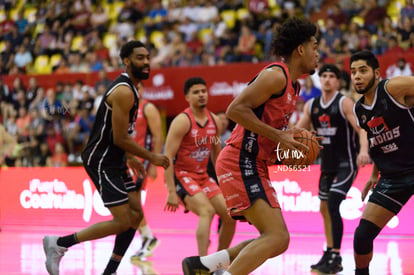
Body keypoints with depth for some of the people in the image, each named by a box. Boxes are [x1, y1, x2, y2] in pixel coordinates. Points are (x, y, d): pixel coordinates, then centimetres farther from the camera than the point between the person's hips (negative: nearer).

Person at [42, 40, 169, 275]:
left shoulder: (129, 88, 13)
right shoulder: (124, 92, -19)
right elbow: (120, 138, -21)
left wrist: (130, 157, 22)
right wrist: (151, 157, -12)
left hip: (114, 161, 10)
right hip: (101, 161, -10)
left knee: (135, 216, 8)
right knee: (122, 222, -11)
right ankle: (58, 243, -2)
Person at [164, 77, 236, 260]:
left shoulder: (214, 121, 7)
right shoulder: (182, 121, -15)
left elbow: (216, 156, 19)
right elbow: (168, 157, -18)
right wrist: (171, 192, -24)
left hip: (203, 176, 8)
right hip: (182, 175, -7)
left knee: (230, 216, 2)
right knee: (207, 211, -29)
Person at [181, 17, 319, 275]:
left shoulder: (293, 86, 20)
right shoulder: (276, 75, -11)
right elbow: (236, 109, -21)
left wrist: (289, 143, 9)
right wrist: (278, 136, -21)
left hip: (255, 166, 10)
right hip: (240, 163, -10)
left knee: (278, 241, 10)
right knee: (277, 237, -19)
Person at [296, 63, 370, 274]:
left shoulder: (344, 103, -12)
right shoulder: (311, 106, 7)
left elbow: (361, 129, -20)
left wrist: (364, 150, -39)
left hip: (346, 164, -8)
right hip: (327, 164, 8)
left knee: (333, 205, -20)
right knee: (324, 208, 14)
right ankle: (329, 253, 28)